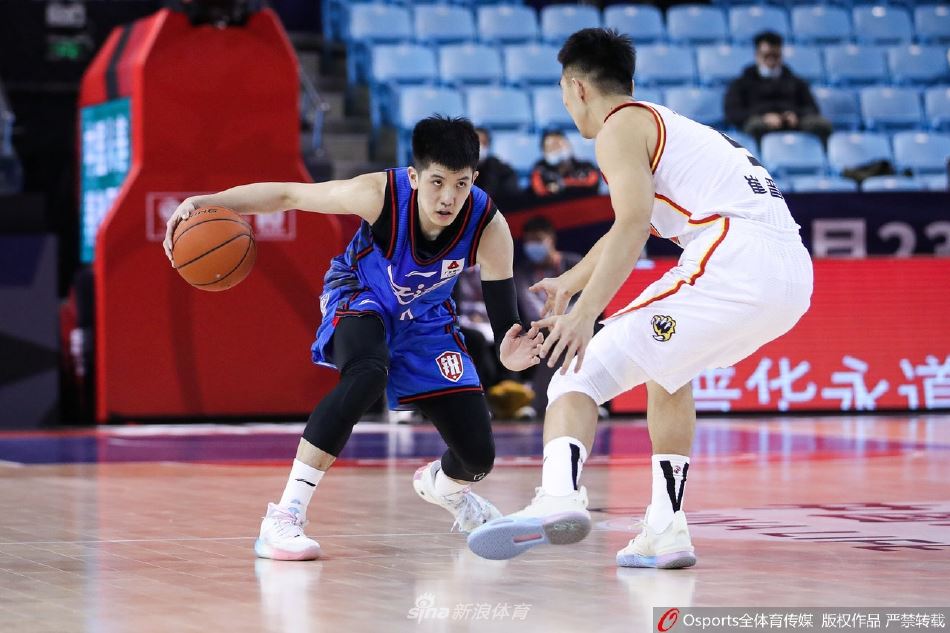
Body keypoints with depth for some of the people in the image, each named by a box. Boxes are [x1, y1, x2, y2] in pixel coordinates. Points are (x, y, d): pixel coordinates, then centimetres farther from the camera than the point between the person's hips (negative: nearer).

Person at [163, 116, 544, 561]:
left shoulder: (488, 226, -31)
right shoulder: (381, 195, -35)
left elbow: (505, 318, -24)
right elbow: (288, 195, -26)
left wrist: (511, 353, -47)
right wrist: (207, 203, -39)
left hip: (425, 317, 3)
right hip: (359, 297, -3)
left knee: (478, 456, 0)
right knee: (366, 375, -39)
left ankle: (440, 486, 42)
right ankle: (283, 518, -34)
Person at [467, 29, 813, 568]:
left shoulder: (621, 126, 5)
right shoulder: (671, 125, 33)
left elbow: (633, 225, -13)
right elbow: (632, 228, 46)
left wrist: (585, 314, -20)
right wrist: (570, 282, 57)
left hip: (736, 259, -9)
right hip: (794, 272, 9)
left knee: (579, 373, -10)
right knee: (668, 370, 32)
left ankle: (559, 496, -37)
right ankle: (666, 533, 23)